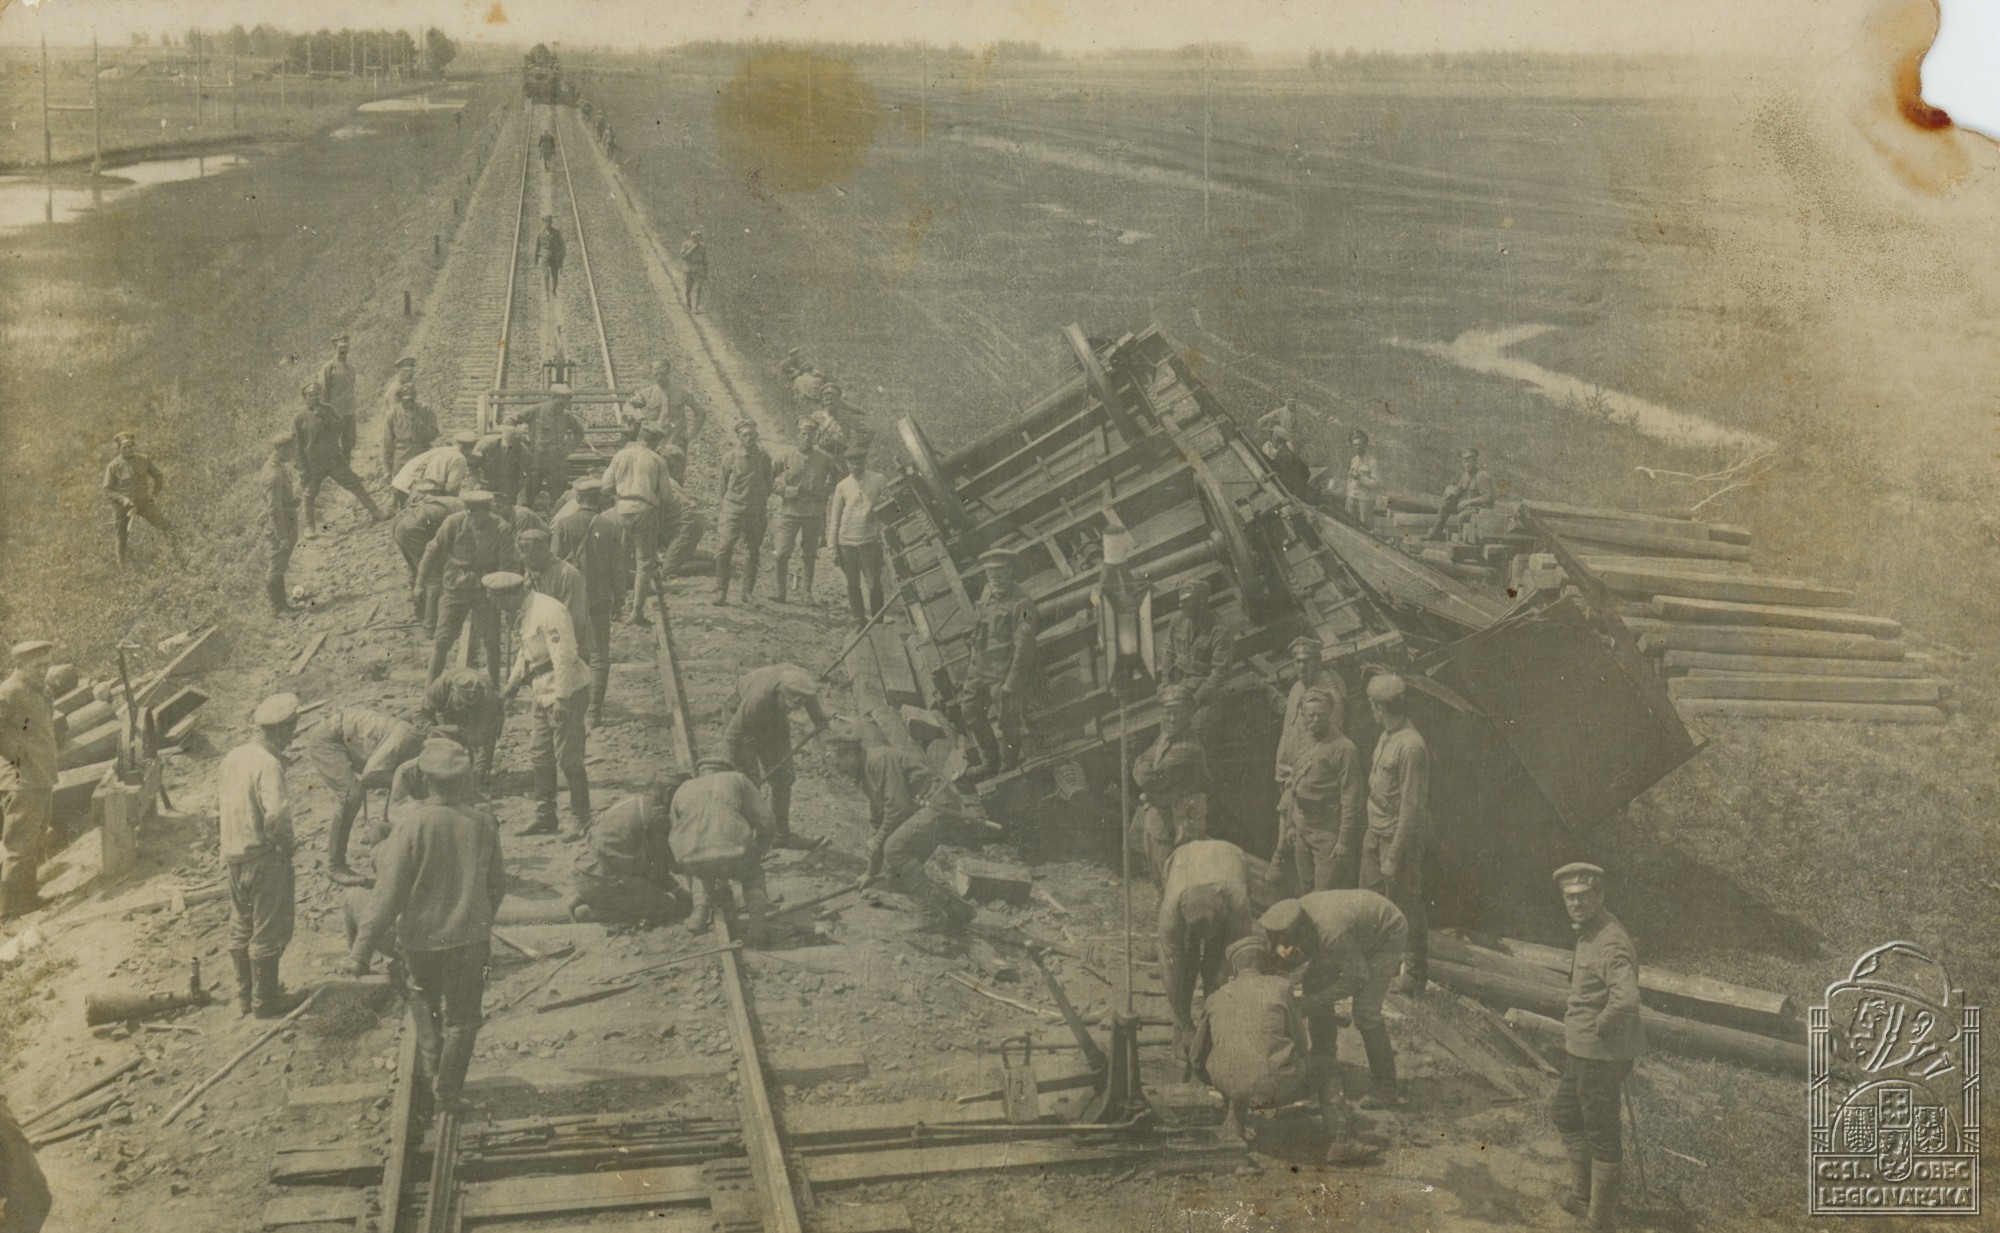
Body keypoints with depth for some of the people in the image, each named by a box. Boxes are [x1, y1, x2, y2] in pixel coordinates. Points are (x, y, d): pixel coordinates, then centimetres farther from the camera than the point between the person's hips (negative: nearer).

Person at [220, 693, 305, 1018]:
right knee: (269, 931, 6)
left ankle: (245, 994, 33)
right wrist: (282, 841, -15)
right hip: (265, 858, -8)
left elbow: (220, 803, 14)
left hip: (234, 855, 8)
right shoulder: (268, 764, -23)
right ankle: (265, 1000, 16)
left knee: (241, 927, 20)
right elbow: (276, 815, -33)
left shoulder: (233, 756, 4)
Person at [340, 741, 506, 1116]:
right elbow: (498, 882, 5)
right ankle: (446, 1095, 21)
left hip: (422, 936, -2)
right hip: (471, 937, 2)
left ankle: (431, 1068, 28)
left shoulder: (414, 824, -18)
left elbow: (388, 894, -17)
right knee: (461, 1019, 15)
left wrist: (362, 951, -12)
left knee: (422, 1001, 27)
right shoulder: (484, 821, -7)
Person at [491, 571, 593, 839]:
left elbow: (564, 656, -26)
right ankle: (545, 818, 23)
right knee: (539, 757, 14)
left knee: (568, 759, -5)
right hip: (545, 693, 10)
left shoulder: (548, 612, -21)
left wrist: (562, 698, -27)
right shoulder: (526, 612, 11)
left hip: (567, 692, -10)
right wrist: (513, 683, 34)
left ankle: (581, 822, 5)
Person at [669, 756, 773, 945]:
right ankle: (755, 926, 11)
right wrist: (758, 850, 37)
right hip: (732, 852, -3)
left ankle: (701, 912, 18)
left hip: (692, 860, 3)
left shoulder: (683, 791, 29)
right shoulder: (737, 779, 22)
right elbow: (764, 821, 15)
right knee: (752, 874, 32)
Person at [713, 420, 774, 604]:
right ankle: (721, 591, -5)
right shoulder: (729, 458, -1)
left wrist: (765, 505, 6)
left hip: (756, 511, 2)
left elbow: (768, 485, 13)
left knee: (753, 552, 7)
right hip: (733, 508, -2)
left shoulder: (764, 458, 3)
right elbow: (721, 486, 6)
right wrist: (719, 513, 5)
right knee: (725, 549, -12)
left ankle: (748, 591, 19)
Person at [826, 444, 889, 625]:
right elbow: (834, 517, 9)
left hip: (870, 541, -2)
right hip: (847, 541, 2)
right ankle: (859, 619, 16)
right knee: (853, 584, 6)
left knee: (874, 584, -4)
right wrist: (833, 547, 6)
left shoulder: (879, 480, 2)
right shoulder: (842, 486, 5)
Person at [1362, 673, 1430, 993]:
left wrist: (1394, 856, -20)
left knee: (1406, 906, 4)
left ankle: (1415, 973, 19)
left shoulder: (1410, 747, -23)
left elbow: (1412, 808, -22)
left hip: (1400, 836, -9)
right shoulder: (1386, 736, 5)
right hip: (1376, 832, 9)